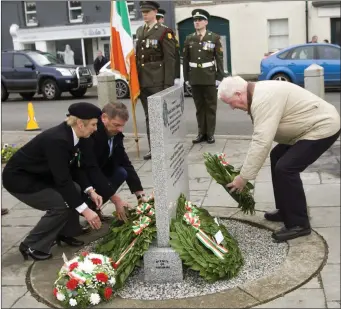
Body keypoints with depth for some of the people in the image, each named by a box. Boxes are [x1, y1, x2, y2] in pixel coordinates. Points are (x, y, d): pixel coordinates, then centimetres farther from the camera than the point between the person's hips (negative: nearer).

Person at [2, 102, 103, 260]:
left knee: (76, 192, -1)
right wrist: (85, 210, -30)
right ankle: (32, 246, -3)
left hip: (38, 175, 9)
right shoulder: (57, 140, -32)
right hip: (18, 178, -9)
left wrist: (90, 191, -5)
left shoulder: (70, 135, -5)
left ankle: (64, 233, 16)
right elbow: (63, 180, -32)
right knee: (61, 204, -17)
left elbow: (73, 168, 6)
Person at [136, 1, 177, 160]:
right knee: (149, 116, 10)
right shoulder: (139, 31, 14)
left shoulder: (165, 32, -6)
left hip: (158, 82, -6)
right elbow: (137, 55, 16)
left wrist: (168, 84, -16)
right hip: (143, 81, 6)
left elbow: (170, 59, -11)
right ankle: (153, 148, 18)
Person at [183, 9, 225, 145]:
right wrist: (186, 78, 5)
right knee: (199, 107, 7)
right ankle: (202, 133, 14)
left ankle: (210, 133, 9)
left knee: (211, 106, 3)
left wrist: (219, 77, -7)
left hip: (209, 78, -2)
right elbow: (185, 60, 9)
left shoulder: (214, 38, 1)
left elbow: (219, 59, -1)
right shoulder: (189, 39, 9)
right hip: (194, 79, 3)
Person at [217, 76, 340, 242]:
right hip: (313, 125, 11)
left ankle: (298, 224, -4)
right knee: (277, 157, 18)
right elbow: (260, 137, 12)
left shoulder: (264, 99, -26)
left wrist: (243, 177, -27)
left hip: (323, 127, -11)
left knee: (285, 168, -16)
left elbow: (261, 142, -31)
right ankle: (285, 211, 26)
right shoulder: (259, 94, 7)